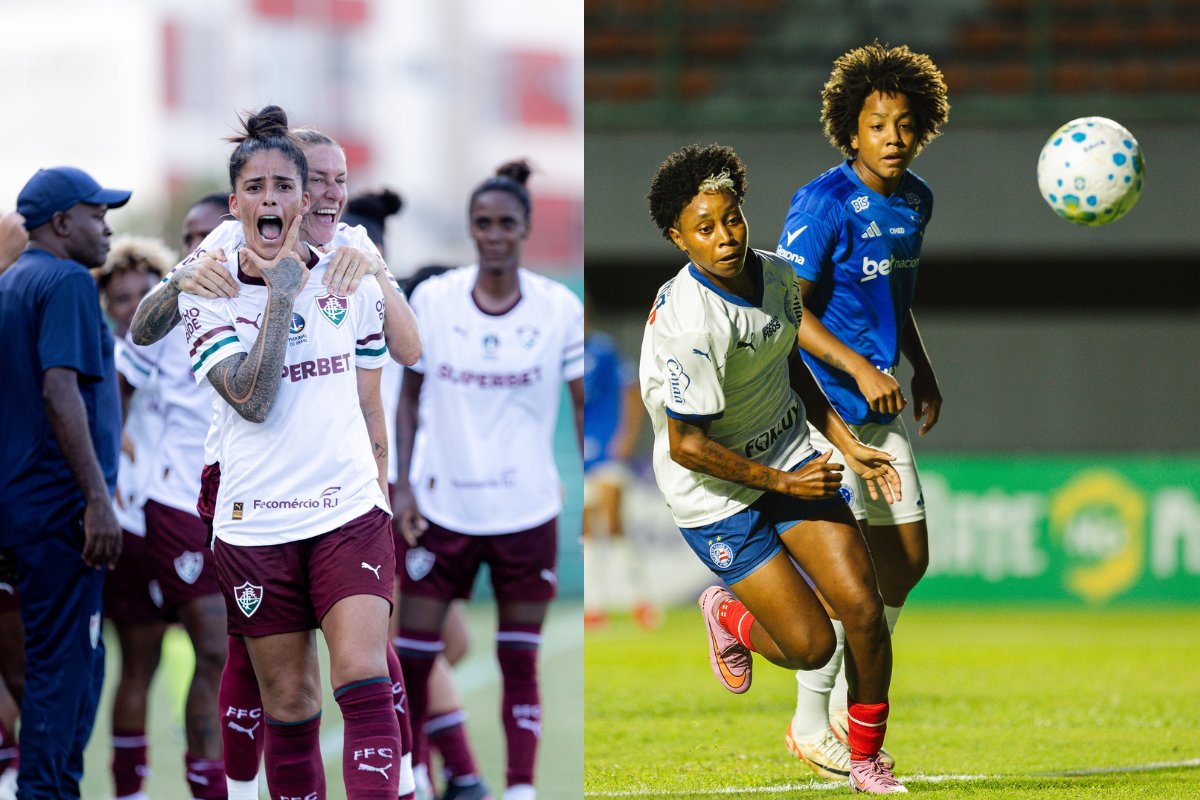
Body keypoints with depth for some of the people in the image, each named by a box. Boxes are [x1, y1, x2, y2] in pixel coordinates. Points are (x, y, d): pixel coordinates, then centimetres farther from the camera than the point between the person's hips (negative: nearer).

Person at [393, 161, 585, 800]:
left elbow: (582, 406, 1)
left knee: (520, 661, 1)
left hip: (527, 508, -1)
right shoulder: (432, 300, -1)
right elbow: (410, 393, 7)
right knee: (413, 654, 1)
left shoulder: (560, 310, -3)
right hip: (441, 504, 1)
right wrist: (401, 483, -1)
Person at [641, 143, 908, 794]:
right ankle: (729, 617, 29)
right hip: (713, 492, -7)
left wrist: (848, 446, 9)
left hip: (792, 458, 7)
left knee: (863, 607, -5)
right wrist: (783, 482, -14)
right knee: (811, 645, -6)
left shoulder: (776, 276, -5)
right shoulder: (686, 326, -30)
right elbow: (687, 446, -23)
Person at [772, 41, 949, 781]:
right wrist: (860, 368, -25)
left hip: (881, 407, 8)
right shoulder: (824, 204, -17)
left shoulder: (915, 201, 8)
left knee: (907, 561, 9)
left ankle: (848, 710, 24)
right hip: (823, 404, -8)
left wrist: (922, 368, 12)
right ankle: (810, 726, 5)